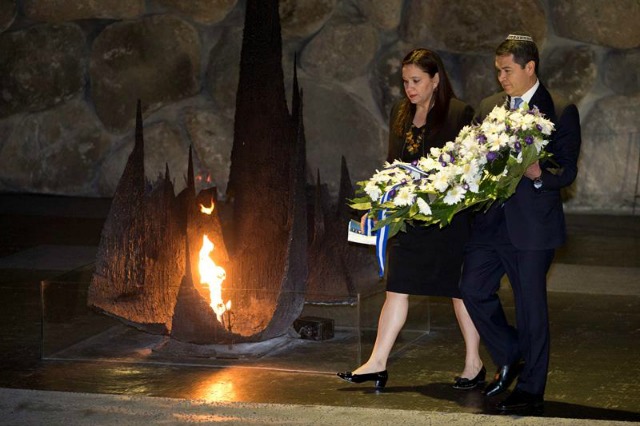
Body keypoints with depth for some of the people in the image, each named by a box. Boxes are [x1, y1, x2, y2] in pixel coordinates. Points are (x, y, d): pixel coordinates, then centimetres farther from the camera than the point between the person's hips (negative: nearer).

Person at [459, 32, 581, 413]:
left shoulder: (561, 111, -5)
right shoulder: (489, 107, 11)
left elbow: (568, 171, -7)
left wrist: (539, 174, -25)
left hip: (532, 224, -5)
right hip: (491, 220, 5)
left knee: (531, 306, 2)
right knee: (474, 289, 2)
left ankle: (531, 389, 13)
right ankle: (509, 359, 24)